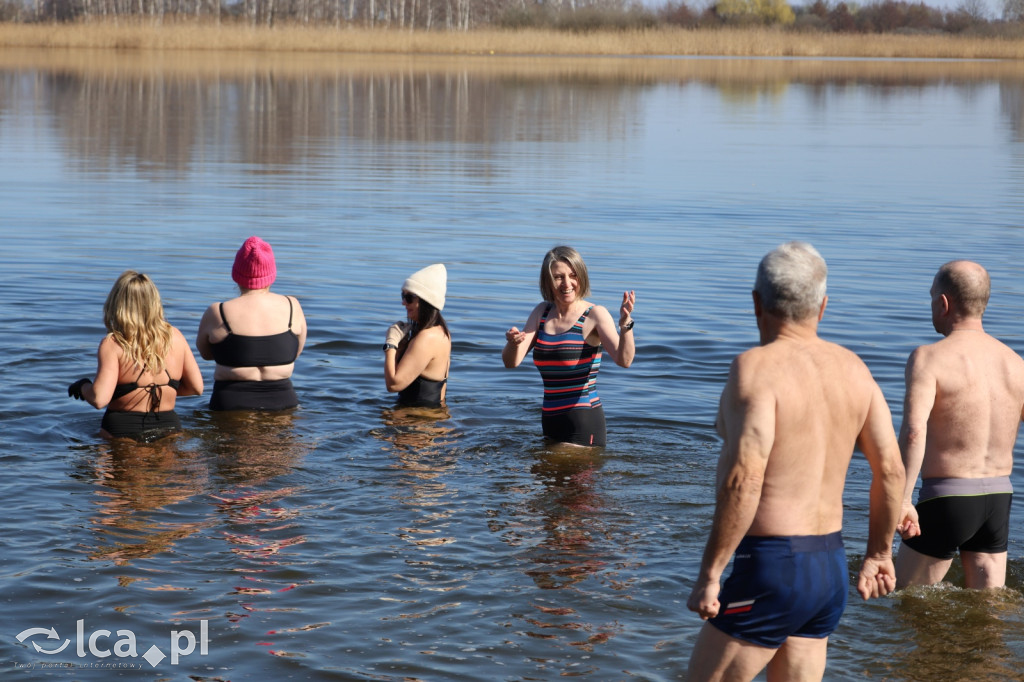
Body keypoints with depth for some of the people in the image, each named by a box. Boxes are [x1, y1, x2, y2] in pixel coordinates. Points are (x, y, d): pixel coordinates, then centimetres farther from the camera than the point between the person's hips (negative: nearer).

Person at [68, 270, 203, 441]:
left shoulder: (113, 344, -8)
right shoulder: (174, 337, 6)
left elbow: (99, 400, -16)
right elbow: (197, 387, 12)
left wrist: (82, 386, 6)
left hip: (123, 432, -4)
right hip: (169, 427, 4)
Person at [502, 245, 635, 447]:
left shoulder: (595, 314, -8)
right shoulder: (542, 312, 9)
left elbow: (623, 360, -22)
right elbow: (511, 362, 3)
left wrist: (625, 324, -41)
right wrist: (513, 343, -21)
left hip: (584, 423, -6)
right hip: (549, 421, 6)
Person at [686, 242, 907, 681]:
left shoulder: (757, 367, -14)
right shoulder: (852, 369, 7)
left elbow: (743, 481, -23)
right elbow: (891, 470, 10)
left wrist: (709, 574, -18)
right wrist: (879, 553, 22)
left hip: (769, 565, -7)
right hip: (829, 568, 7)